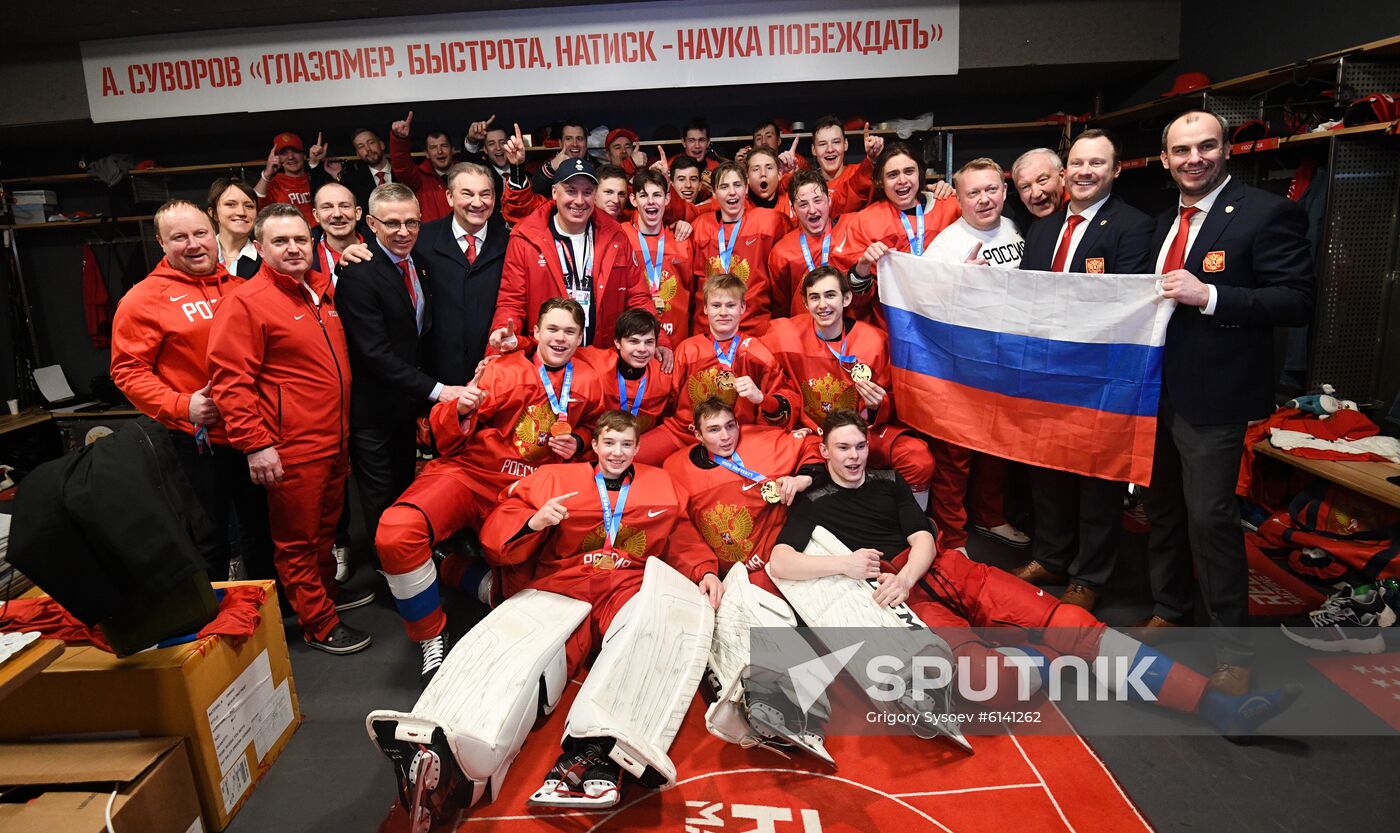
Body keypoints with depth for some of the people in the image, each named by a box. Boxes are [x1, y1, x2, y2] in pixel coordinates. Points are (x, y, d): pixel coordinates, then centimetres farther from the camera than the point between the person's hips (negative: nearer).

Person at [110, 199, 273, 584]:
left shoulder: (237, 286, 8)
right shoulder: (144, 299, -7)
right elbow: (128, 370, -8)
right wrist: (181, 406, -19)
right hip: (200, 442, -5)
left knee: (261, 527, 19)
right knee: (209, 540, 9)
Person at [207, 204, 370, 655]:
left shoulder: (322, 288, 10)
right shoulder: (245, 302, -12)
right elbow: (232, 380, -16)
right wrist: (256, 444, -19)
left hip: (334, 439, 7)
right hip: (292, 448, -7)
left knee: (325, 527, 23)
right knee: (297, 540, 7)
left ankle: (327, 591, 41)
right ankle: (319, 623, 19)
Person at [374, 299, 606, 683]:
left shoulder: (587, 382, 3)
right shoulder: (502, 372, -4)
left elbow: (589, 425, 22)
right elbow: (445, 438, -4)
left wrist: (577, 443, -1)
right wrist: (461, 410, -26)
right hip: (468, 472, -2)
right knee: (395, 533, -28)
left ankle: (455, 569, 17)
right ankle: (431, 636, -6)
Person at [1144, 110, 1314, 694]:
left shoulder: (1267, 213, -8)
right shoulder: (1166, 221, 14)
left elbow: (1297, 301, -14)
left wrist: (1209, 296, -23)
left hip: (1214, 394, -7)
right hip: (1157, 387, 7)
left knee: (1210, 515, -4)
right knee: (1162, 508, 17)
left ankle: (1233, 651, 12)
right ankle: (1168, 609, 36)